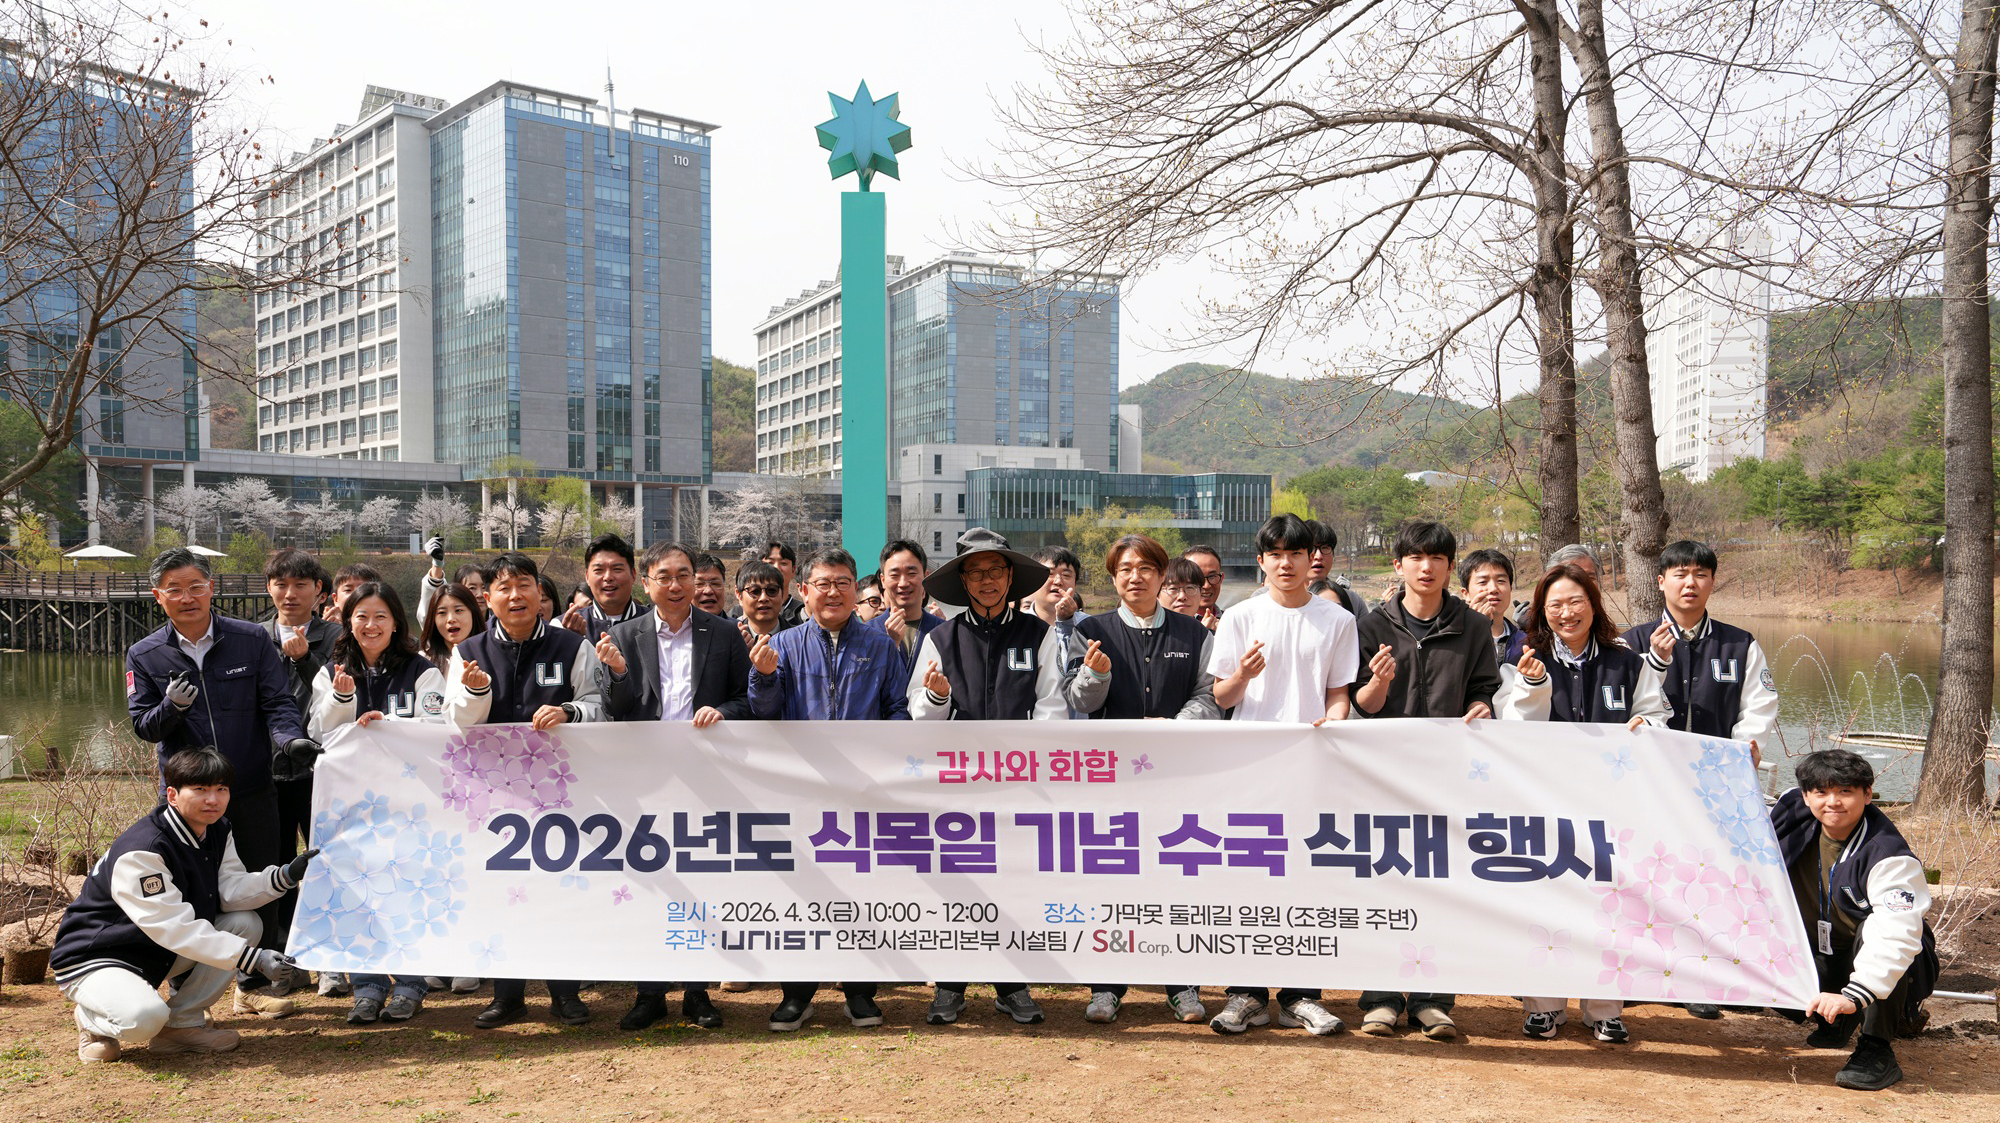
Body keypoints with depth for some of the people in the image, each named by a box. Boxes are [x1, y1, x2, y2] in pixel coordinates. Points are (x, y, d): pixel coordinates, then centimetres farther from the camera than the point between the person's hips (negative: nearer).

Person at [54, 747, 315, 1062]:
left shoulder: (218, 832, 0)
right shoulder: (139, 852, -28)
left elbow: (230, 890, -10)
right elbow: (175, 928, -33)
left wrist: (285, 876, -28)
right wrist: (253, 959, -39)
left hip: (160, 954, 8)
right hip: (94, 960, -8)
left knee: (246, 923, -9)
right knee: (145, 1017, -36)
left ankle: (181, 1024, -2)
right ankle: (93, 1021, 2)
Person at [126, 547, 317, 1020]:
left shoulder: (253, 640, -1)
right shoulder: (144, 656, 2)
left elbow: (278, 703, -3)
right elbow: (143, 725, 0)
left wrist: (289, 738, -23)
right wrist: (171, 707, -21)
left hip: (253, 790, 0)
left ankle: (256, 985, 23)